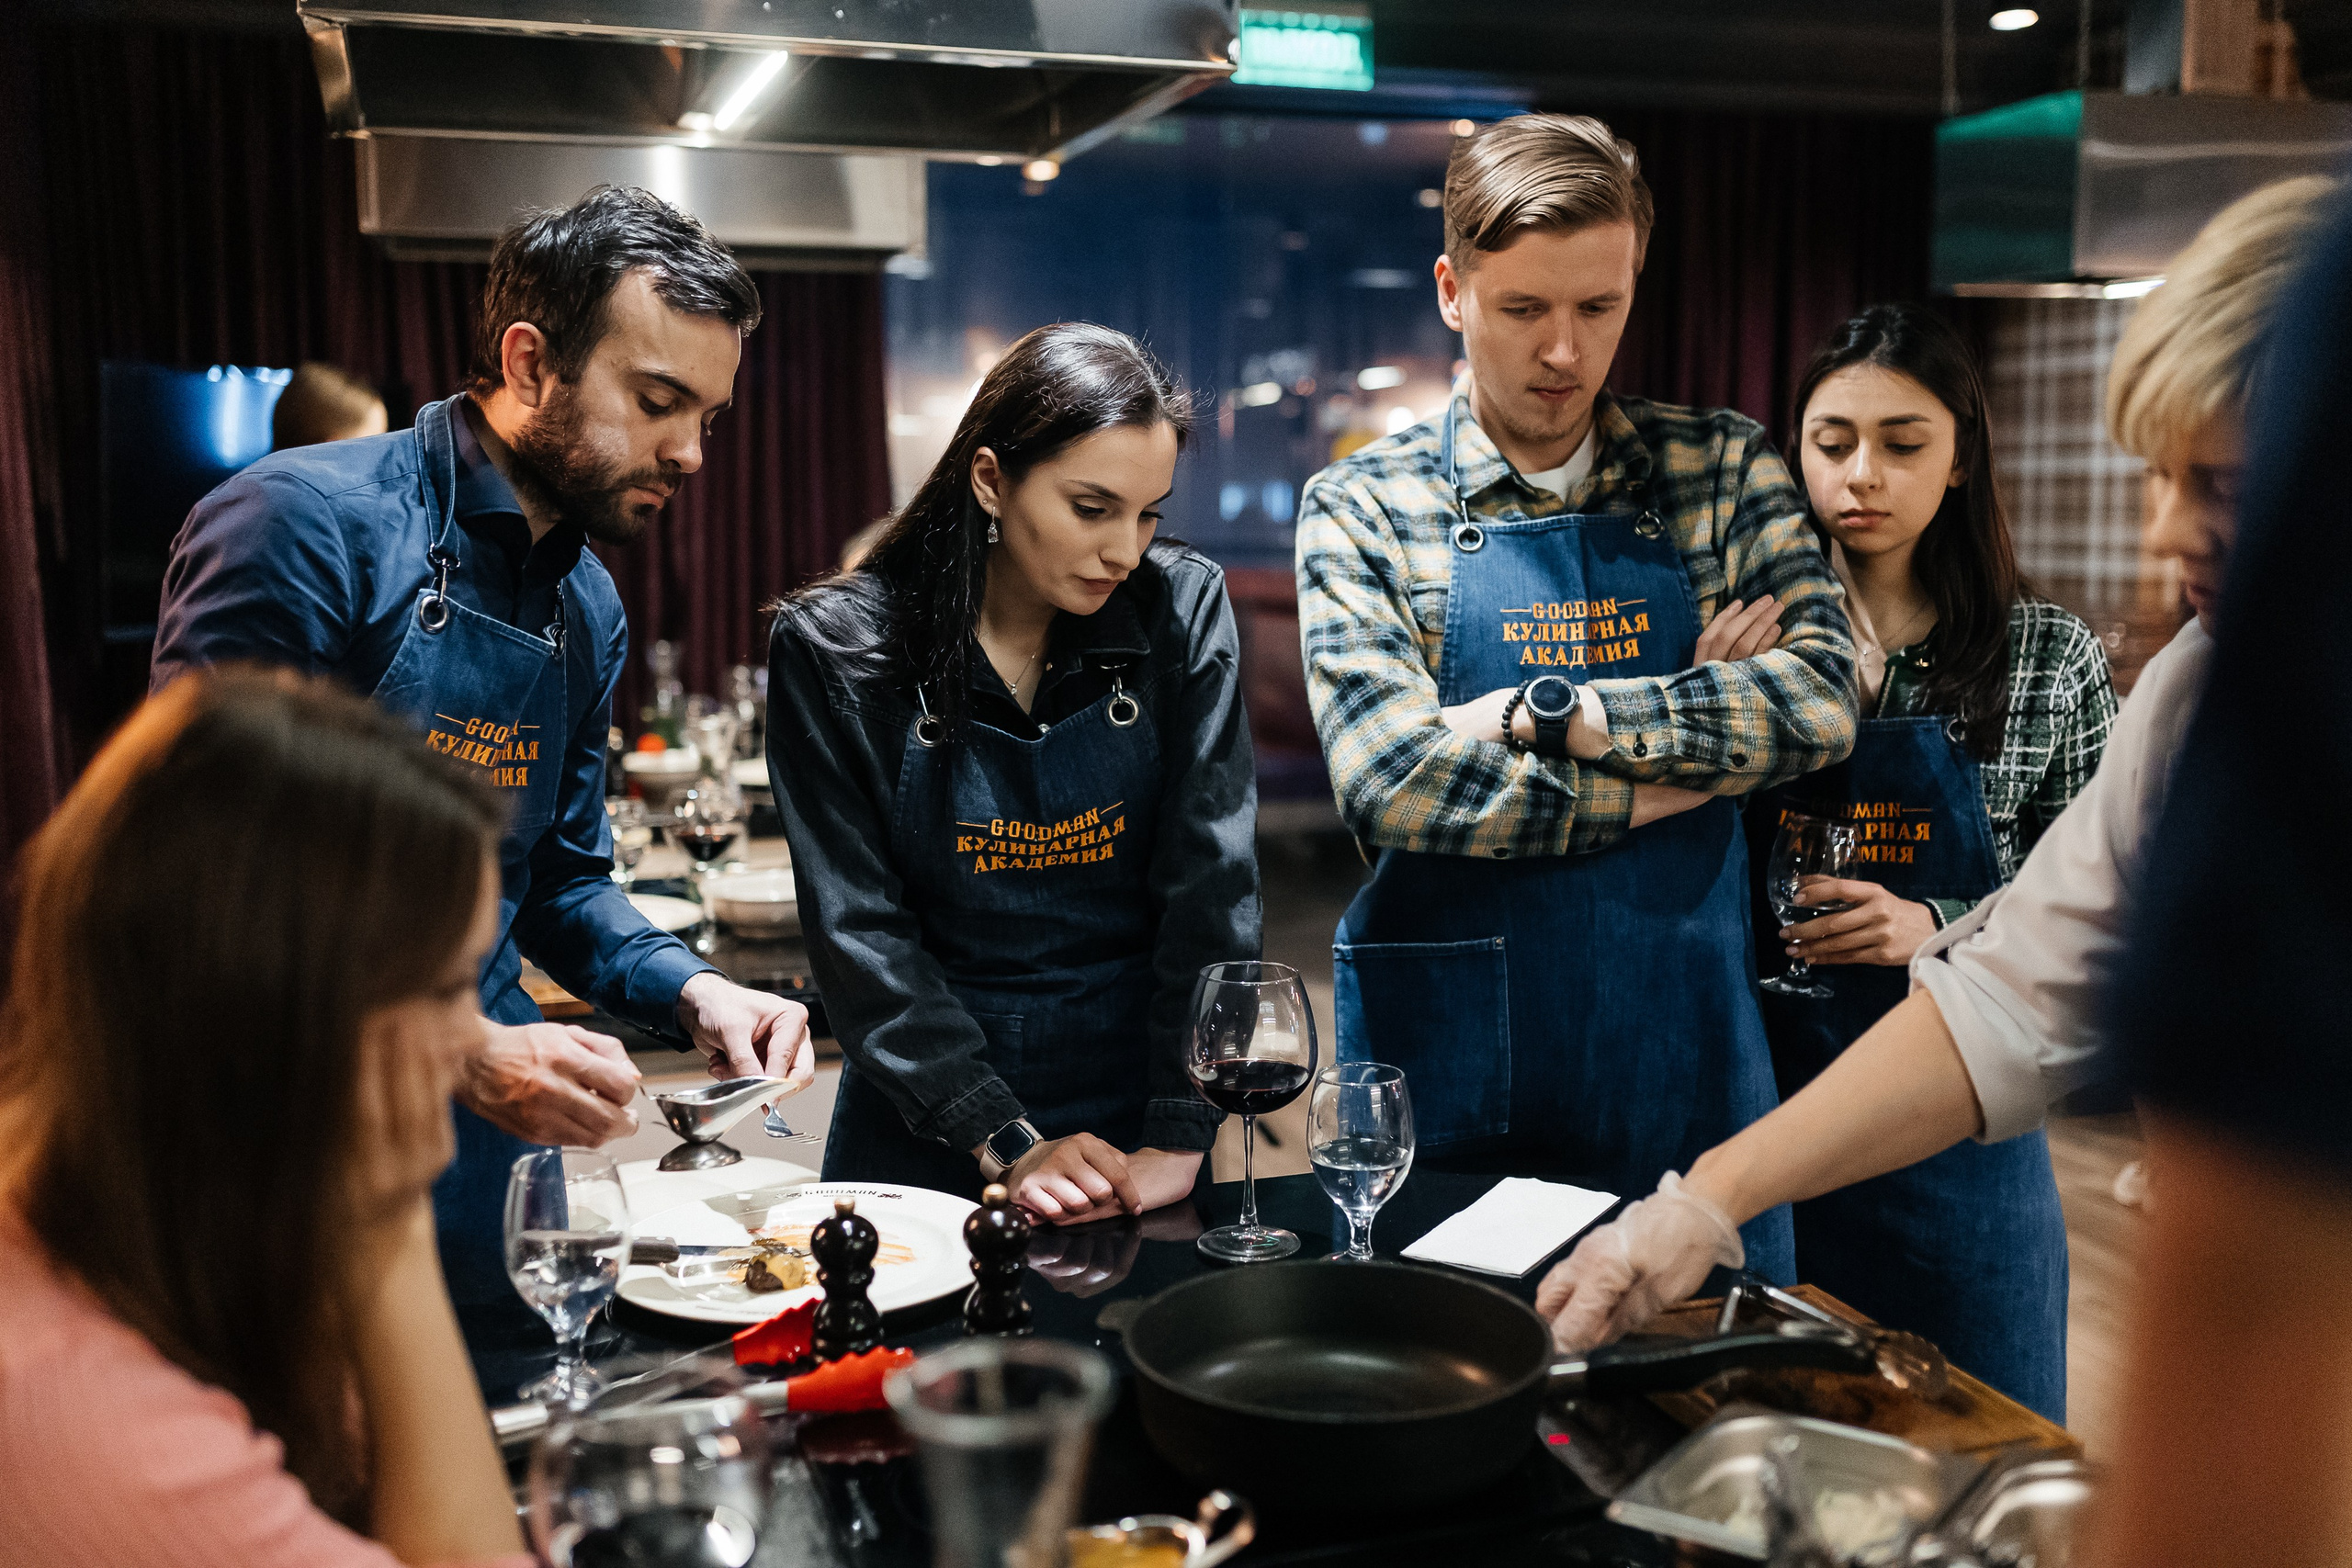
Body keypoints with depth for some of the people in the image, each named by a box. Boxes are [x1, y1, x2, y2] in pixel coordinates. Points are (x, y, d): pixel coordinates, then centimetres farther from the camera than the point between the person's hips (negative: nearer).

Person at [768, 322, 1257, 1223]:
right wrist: (1005, 1143, -17)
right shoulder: (834, 648, -10)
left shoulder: (1183, 610, -7)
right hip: (927, 1122, 0)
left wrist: (1180, 1137, -19)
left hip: (1140, 1092, 1)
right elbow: (860, 931, -10)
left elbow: (1213, 881, -11)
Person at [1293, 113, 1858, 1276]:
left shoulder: (1723, 470, 5)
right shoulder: (1362, 506, -2)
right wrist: (1683, 768, -11)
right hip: (1444, 1056, -2)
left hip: (1682, 1043, 2)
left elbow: (1822, 703, -7)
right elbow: (1387, 779, -15)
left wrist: (1555, 715, -15)